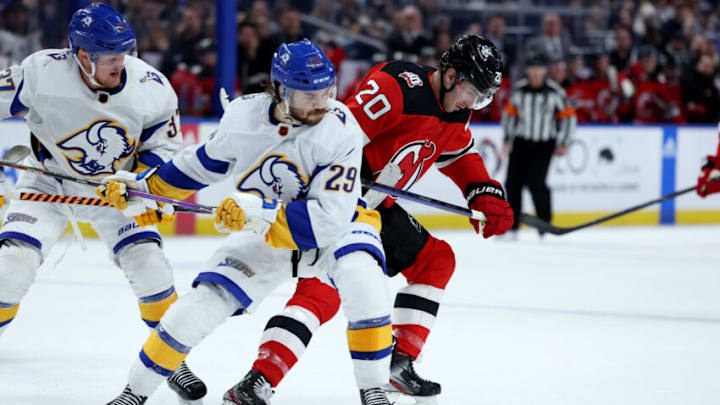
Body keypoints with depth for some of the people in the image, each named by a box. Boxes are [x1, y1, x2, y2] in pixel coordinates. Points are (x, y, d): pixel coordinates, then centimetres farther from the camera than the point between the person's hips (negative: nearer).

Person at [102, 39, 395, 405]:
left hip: (334, 227, -3)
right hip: (263, 233, 3)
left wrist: (261, 210, -42)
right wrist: (141, 185, 3)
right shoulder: (245, 114, -15)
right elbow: (206, 161, 6)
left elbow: (329, 217, -33)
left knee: (361, 275, -36)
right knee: (202, 303, -10)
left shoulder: (340, 130, -28)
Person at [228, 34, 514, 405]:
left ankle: (399, 362, 17)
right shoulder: (397, 86, -21)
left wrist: (487, 197, 8)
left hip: (375, 207, 10)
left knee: (436, 260, 16)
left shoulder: (453, 116, 9)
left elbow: (463, 158, 25)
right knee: (322, 292, -22)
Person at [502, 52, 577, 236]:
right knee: (513, 182, -1)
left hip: (544, 144, -4)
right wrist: (507, 139, 11)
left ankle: (545, 222, 0)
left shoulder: (555, 91, -9)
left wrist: (563, 144, -3)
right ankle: (511, 225, 10)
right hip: (521, 142, 4)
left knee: (536, 182, -16)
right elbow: (510, 112, 13)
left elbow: (568, 116, -1)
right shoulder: (519, 89, 0)